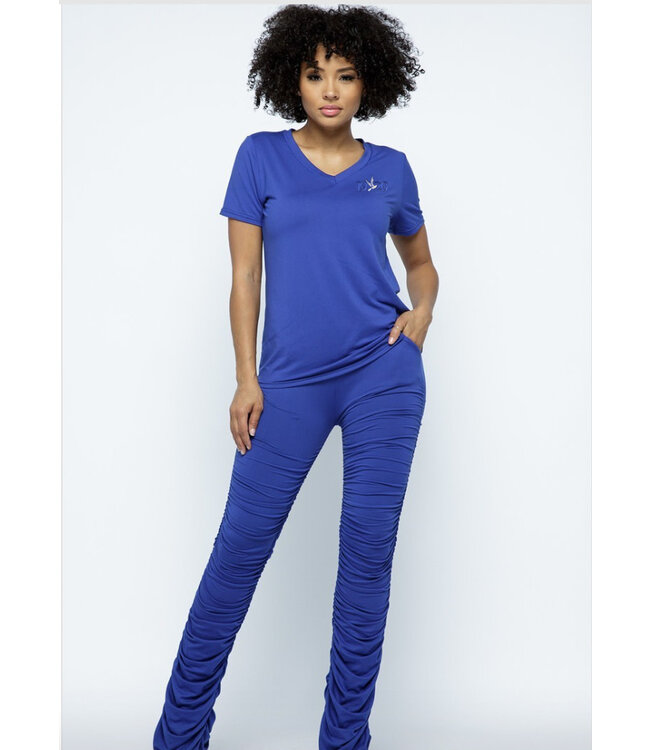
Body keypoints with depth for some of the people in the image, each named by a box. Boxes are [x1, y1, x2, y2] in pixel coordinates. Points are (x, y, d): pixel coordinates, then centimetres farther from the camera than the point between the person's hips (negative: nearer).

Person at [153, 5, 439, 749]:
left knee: (368, 548, 3)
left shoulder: (391, 169, 9)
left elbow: (421, 262, 22)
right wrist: (246, 379, -2)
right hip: (292, 380, -1)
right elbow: (245, 275, 3)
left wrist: (422, 310, 1)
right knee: (240, 545, 3)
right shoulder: (261, 155, 5)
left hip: (385, 372, 2)